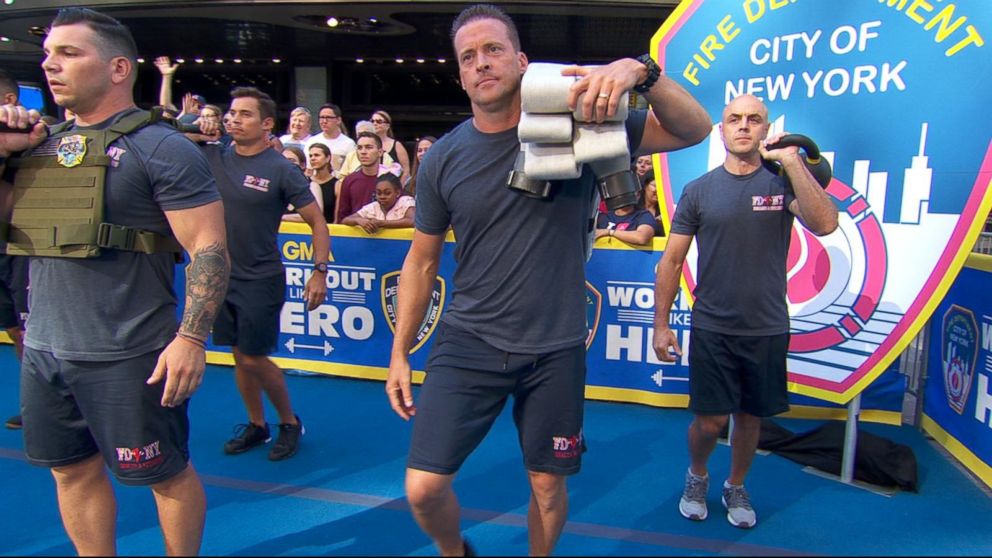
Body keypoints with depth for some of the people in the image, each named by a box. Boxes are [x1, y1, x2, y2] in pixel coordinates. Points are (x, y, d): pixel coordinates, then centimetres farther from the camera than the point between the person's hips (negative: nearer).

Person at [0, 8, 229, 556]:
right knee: (73, 471, 18)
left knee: (167, 474, 8)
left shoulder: (162, 148, -11)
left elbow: (209, 248, -15)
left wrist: (191, 338, -21)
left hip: (126, 357, -6)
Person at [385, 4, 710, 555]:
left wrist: (640, 70, -28)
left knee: (548, 484, 15)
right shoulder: (443, 159, -2)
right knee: (423, 488, -2)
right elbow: (423, 259, 7)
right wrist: (400, 352, 8)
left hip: (555, 349, 0)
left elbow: (693, 130, -8)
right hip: (469, 343, 1)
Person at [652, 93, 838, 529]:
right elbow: (671, 261, 2)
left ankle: (736, 487, 38)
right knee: (710, 421, 2)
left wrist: (792, 159, -20)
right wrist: (661, 324, -1)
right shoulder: (699, 190, 0)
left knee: (750, 417, 14)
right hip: (712, 328, -1)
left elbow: (824, 224, -19)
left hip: (767, 329, 1)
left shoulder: (783, 182, 0)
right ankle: (697, 476, 33)